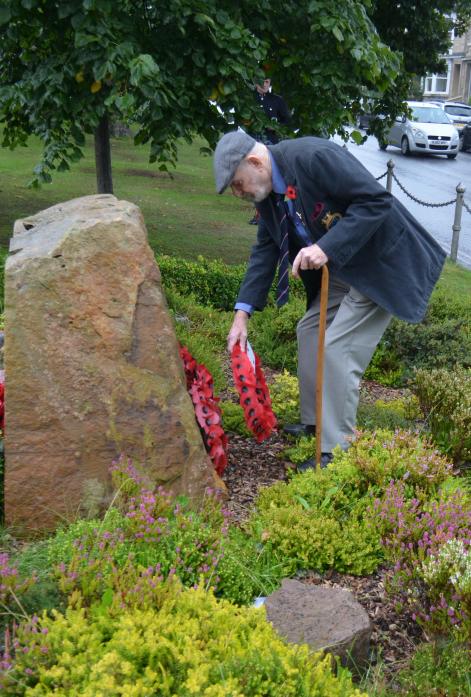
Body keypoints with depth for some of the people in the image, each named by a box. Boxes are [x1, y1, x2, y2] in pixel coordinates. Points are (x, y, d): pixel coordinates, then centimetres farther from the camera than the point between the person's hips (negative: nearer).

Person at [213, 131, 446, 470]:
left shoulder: (313, 157, -27)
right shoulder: (267, 189, 1)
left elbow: (377, 200, -28)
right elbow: (265, 250, 8)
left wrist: (326, 248, -34)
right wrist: (242, 314, 3)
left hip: (381, 262, -9)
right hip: (340, 267, 9)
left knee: (337, 347, -12)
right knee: (310, 330, 14)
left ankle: (336, 449, 0)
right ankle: (315, 421, 29)